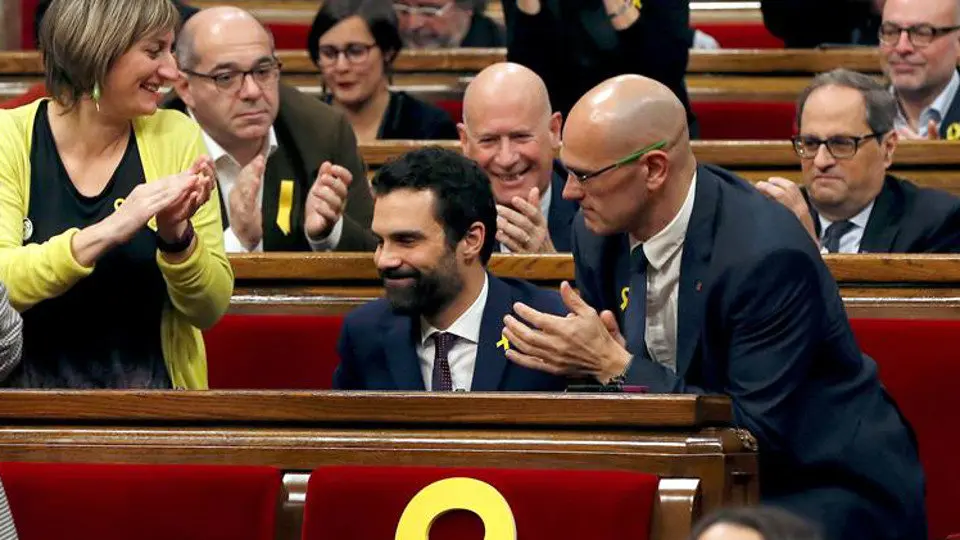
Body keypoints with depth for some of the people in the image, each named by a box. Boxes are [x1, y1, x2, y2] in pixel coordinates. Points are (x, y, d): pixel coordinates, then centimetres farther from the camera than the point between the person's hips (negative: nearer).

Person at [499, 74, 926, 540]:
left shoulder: (768, 256, -24)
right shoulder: (599, 235, -1)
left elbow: (759, 434, -22)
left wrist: (616, 365, -23)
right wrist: (593, 360, -16)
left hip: (825, 488, -7)